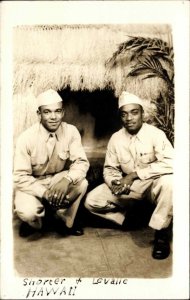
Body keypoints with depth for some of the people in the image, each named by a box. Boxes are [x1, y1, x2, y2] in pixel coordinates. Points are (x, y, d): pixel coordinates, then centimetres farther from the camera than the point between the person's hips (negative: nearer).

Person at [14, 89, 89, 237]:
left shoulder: (71, 131, -14)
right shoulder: (26, 138, -21)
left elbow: (81, 162, -15)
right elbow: (20, 177, -19)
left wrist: (66, 180, -37)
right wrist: (45, 193, -33)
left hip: (58, 179, 3)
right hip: (32, 183, -2)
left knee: (82, 183, -26)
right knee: (27, 212, -30)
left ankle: (65, 221, 1)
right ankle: (34, 222, 10)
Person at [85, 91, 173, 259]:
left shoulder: (155, 134, -17)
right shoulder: (116, 138, -4)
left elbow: (170, 163, -31)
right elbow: (110, 168, 2)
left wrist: (135, 174, -31)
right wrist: (115, 183, -22)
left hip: (153, 185, -3)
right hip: (128, 187, 4)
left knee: (168, 181, -39)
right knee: (91, 201, -11)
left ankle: (161, 233, -18)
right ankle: (125, 216, 14)